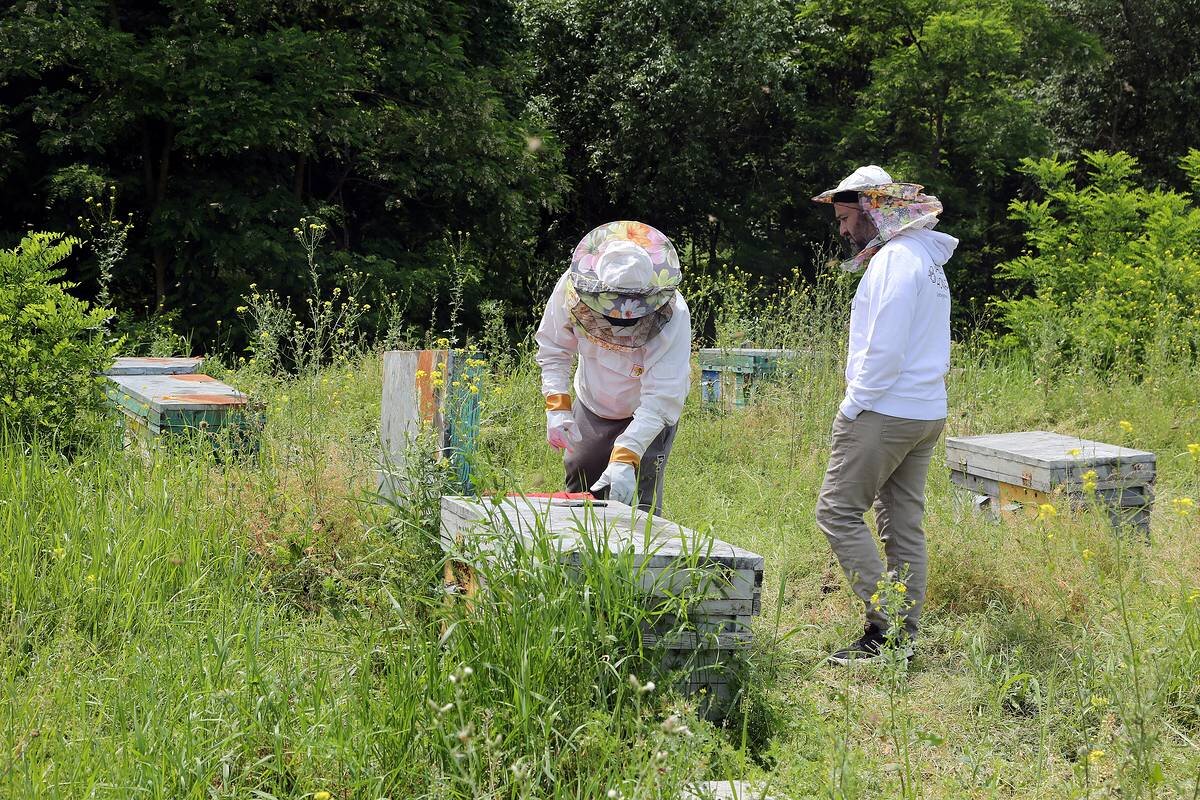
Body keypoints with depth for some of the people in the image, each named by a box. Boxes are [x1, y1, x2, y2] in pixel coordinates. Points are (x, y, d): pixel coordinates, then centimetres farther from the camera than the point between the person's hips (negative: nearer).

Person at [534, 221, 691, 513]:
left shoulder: (673, 315, -35)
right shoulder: (572, 288, -27)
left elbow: (660, 398, -37)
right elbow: (553, 350, -9)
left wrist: (625, 458, -46)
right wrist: (557, 406, -23)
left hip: (650, 414, -3)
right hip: (591, 406, 4)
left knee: (642, 504, -15)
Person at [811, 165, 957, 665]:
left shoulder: (895, 259, -15)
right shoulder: (925, 258, 16)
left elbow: (884, 349, -22)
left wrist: (853, 406, -12)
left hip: (885, 413, -10)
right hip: (925, 413, 10)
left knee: (838, 512, -4)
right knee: (904, 525, 11)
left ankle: (887, 621, -7)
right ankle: (903, 636, 14)